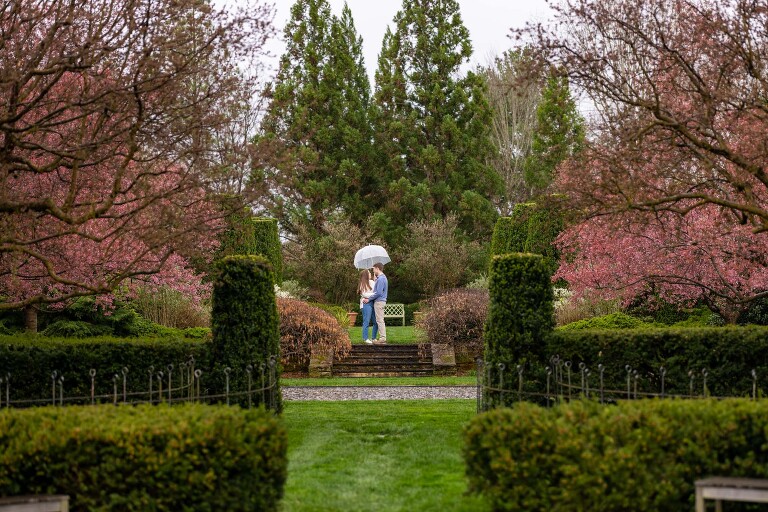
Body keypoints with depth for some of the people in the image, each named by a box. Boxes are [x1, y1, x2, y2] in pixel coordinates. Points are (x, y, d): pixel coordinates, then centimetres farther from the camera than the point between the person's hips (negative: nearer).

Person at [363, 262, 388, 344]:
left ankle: (382, 338, -8)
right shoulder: (382, 278, 16)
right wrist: (369, 297, 15)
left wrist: (369, 299, -14)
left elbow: (378, 293, -21)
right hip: (380, 301, 10)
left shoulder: (381, 279, -17)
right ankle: (382, 338, 13)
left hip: (379, 302, -10)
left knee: (380, 320, -8)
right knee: (380, 320, 12)